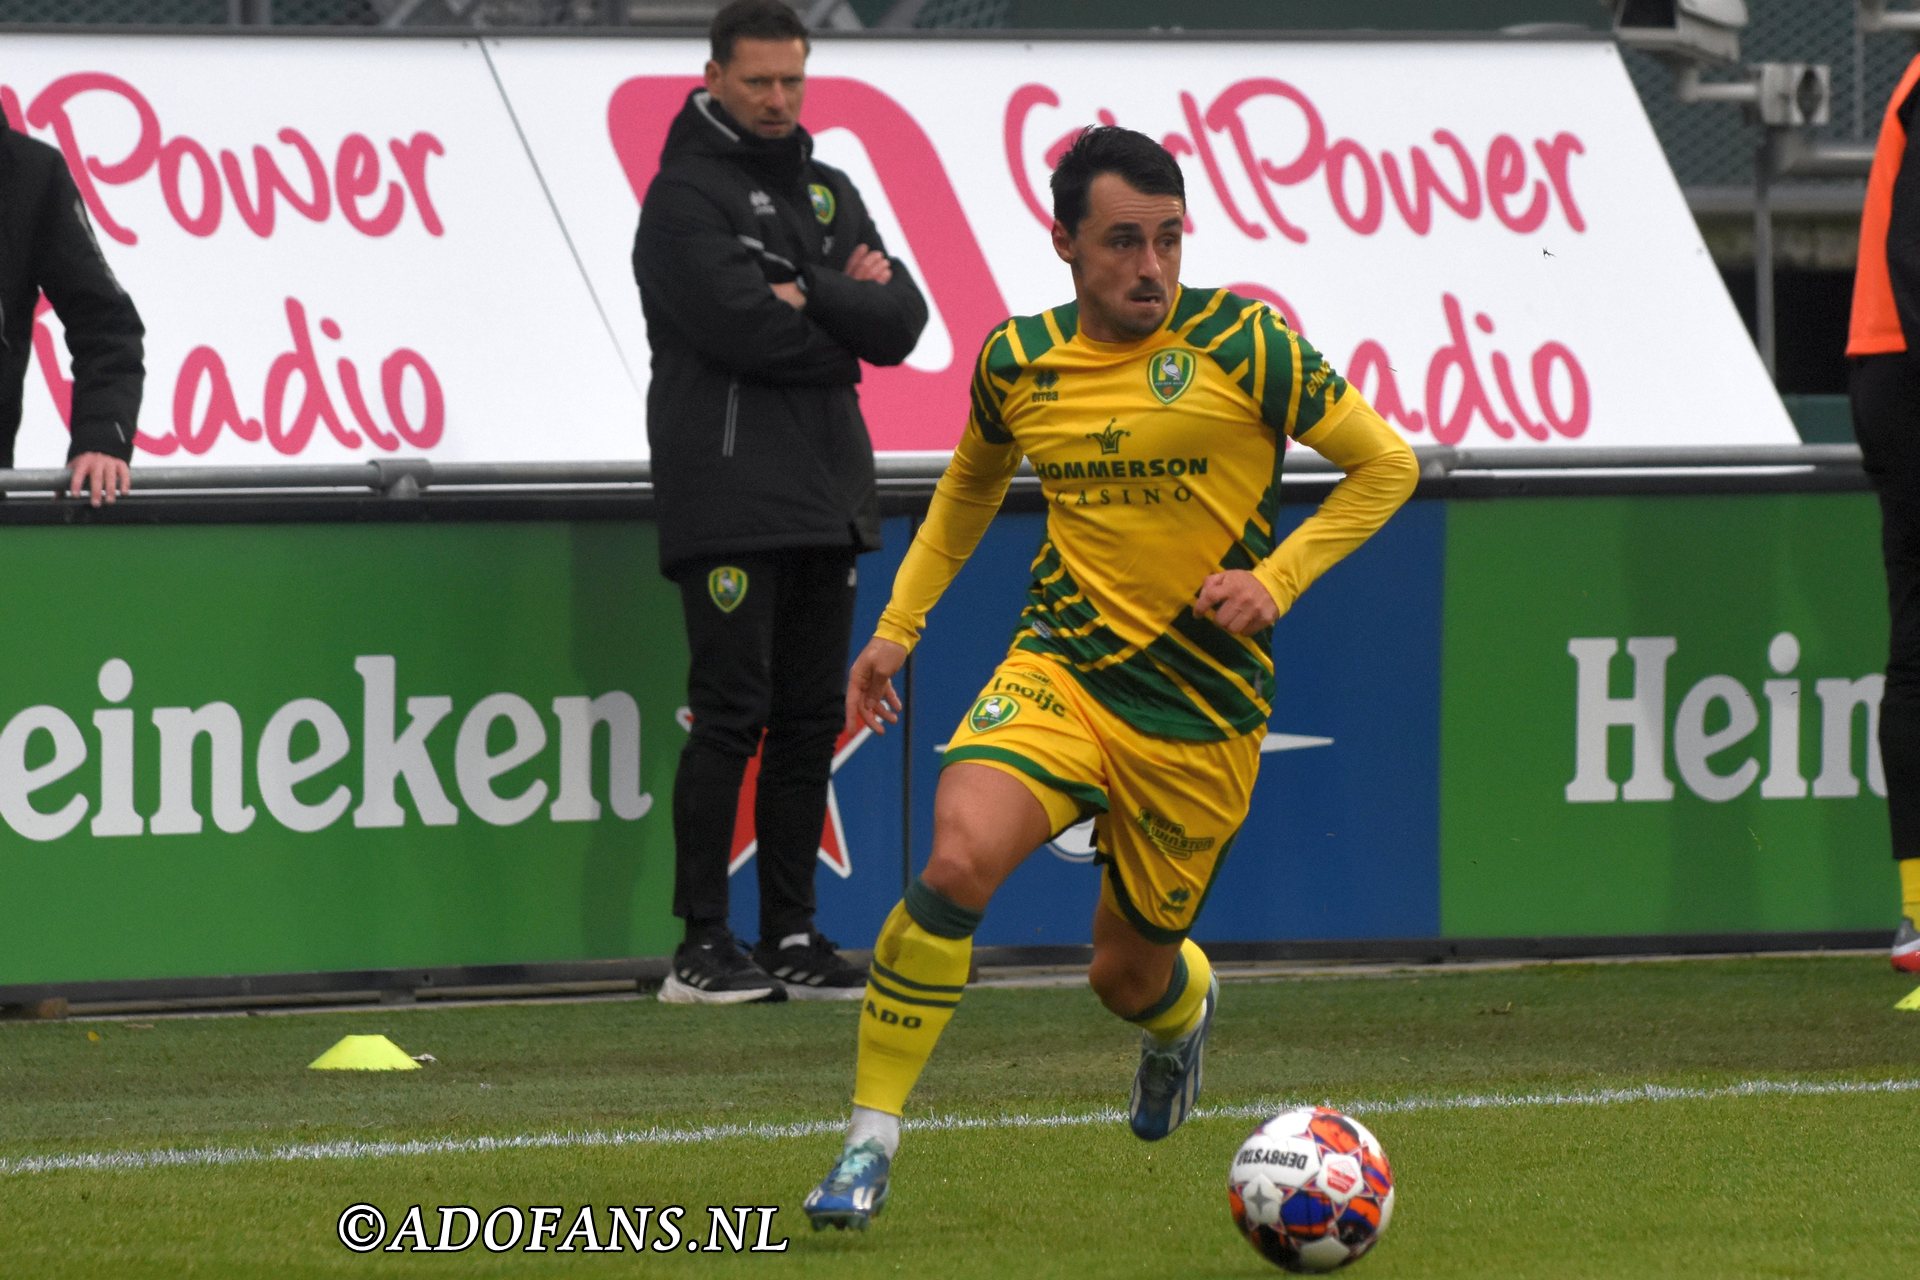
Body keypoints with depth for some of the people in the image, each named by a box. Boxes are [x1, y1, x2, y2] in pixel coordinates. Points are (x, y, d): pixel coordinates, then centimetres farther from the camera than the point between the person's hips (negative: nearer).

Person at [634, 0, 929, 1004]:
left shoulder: (827, 193, 17)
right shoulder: (685, 196, -4)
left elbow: (900, 324, 5)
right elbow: (740, 324, -19)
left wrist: (810, 298, -11)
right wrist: (844, 331, -4)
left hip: (827, 499, 7)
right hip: (730, 498, -7)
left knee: (811, 722, 8)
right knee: (731, 716, -10)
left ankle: (792, 938, 12)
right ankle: (703, 949, -8)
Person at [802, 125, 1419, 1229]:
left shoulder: (1242, 345, -10)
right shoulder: (1018, 360, 2)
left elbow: (1386, 466, -2)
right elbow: (971, 484, 23)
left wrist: (1277, 578, -12)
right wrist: (898, 628, 18)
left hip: (1200, 711, -1)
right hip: (1059, 670, 2)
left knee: (1128, 973, 10)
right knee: (960, 860, -26)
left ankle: (1186, 1007, 52)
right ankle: (871, 1143, -17)